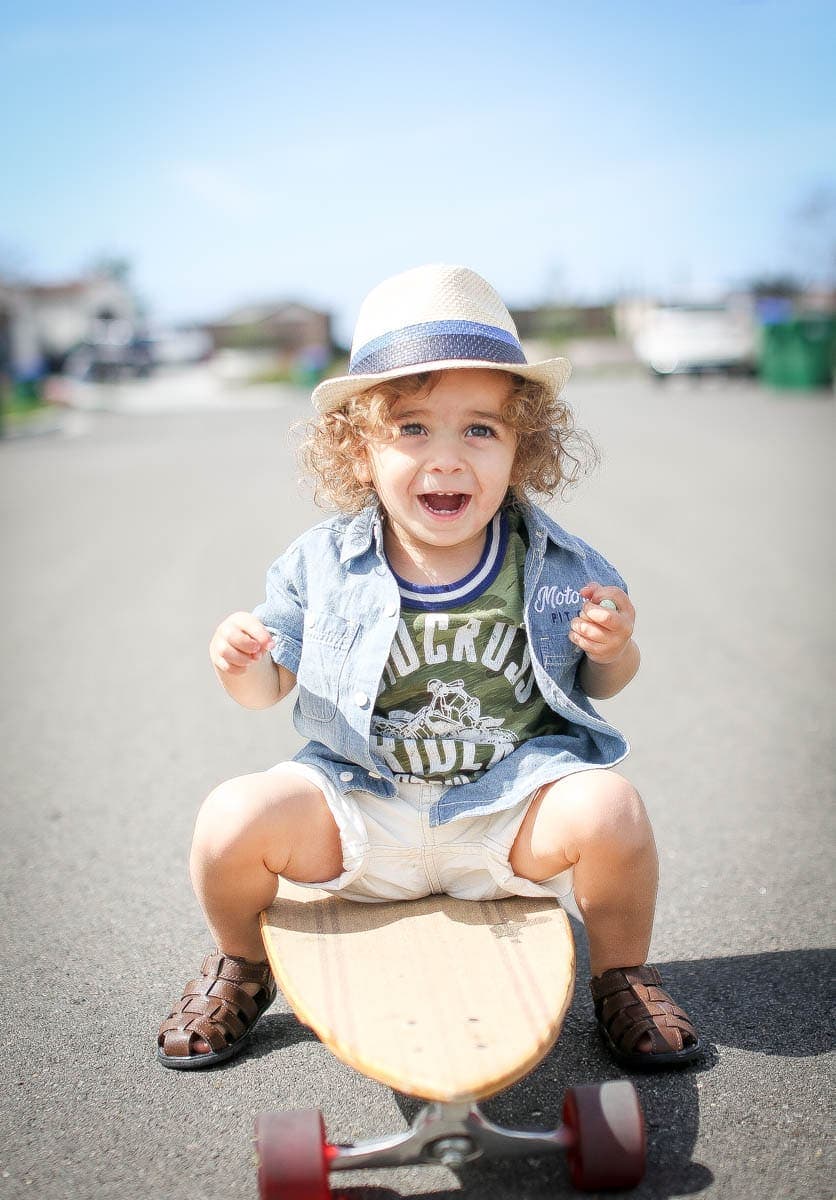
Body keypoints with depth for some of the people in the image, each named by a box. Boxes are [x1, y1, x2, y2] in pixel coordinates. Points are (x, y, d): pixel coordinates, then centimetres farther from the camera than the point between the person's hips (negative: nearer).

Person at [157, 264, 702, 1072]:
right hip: (360, 809, 1)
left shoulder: (554, 564, -5)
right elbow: (271, 686, 5)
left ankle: (622, 977, 7)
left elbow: (601, 686, 7)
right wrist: (238, 664, -18)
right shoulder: (321, 565, -5)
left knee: (608, 807, -28)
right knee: (233, 819, -21)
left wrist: (614, 649, -16)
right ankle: (242, 967, 16)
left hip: (511, 804, 0)